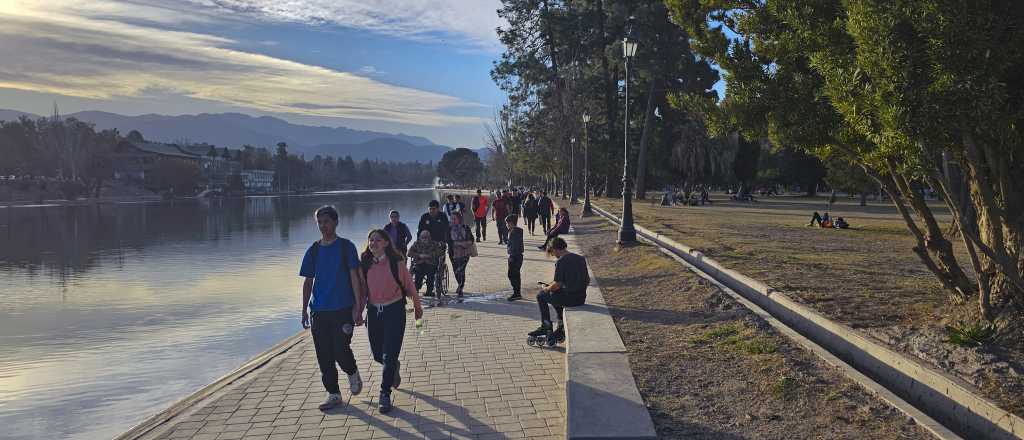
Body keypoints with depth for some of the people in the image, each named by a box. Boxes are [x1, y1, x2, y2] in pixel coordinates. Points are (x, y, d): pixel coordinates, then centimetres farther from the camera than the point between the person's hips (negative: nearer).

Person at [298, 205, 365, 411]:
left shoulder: (346, 247, -2)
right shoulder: (313, 250, 9)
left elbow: (355, 277, -5)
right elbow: (308, 281, 13)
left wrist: (357, 308, -10)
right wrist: (304, 310, 10)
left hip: (343, 309, -4)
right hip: (319, 311, 4)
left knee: (340, 350, -11)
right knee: (324, 356, 6)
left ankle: (353, 374, 21)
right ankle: (333, 394, 19)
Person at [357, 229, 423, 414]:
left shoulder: (396, 262, -12)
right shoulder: (365, 264, 0)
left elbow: (408, 284, -1)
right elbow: (362, 290, 9)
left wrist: (417, 306, 9)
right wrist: (359, 312, 2)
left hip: (394, 310, -4)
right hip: (373, 312, 5)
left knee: (389, 355, -6)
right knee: (377, 354, 14)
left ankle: (385, 395, 7)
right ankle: (394, 368, 48)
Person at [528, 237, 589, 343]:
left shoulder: (561, 262, -15)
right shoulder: (581, 259, 8)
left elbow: (557, 285, -16)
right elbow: (587, 281, 13)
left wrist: (547, 289, 3)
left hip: (569, 298, -7)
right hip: (581, 298, 7)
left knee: (541, 296, 16)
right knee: (557, 296, 34)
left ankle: (546, 327, 22)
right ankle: (561, 328, 31)